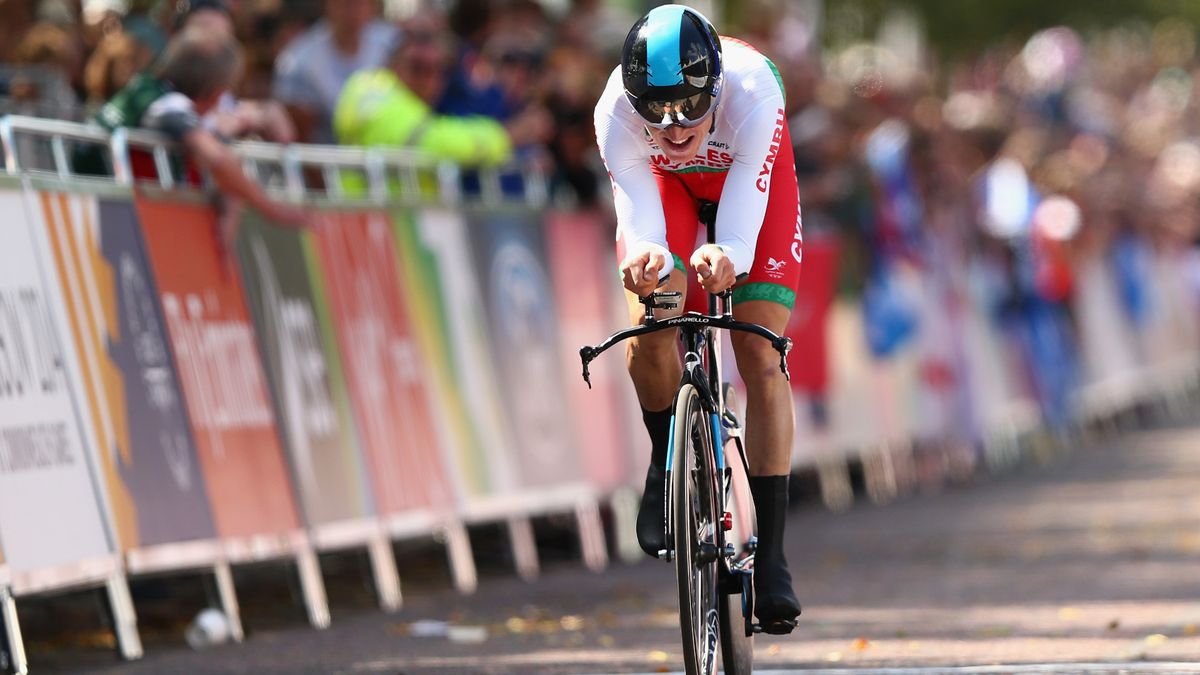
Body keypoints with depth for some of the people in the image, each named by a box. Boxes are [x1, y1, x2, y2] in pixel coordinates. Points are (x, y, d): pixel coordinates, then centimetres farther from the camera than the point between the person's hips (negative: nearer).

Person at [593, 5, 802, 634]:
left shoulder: (752, 94, -41)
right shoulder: (616, 116, -36)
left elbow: (739, 238, -43)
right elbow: (641, 228, -38)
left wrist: (725, 260, -66)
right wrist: (644, 260, -62)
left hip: (750, 173, -1)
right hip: (664, 180, 1)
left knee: (761, 358, -12)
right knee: (650, 328, -25)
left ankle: (771, 556, -6)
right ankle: (667, 456, 5)